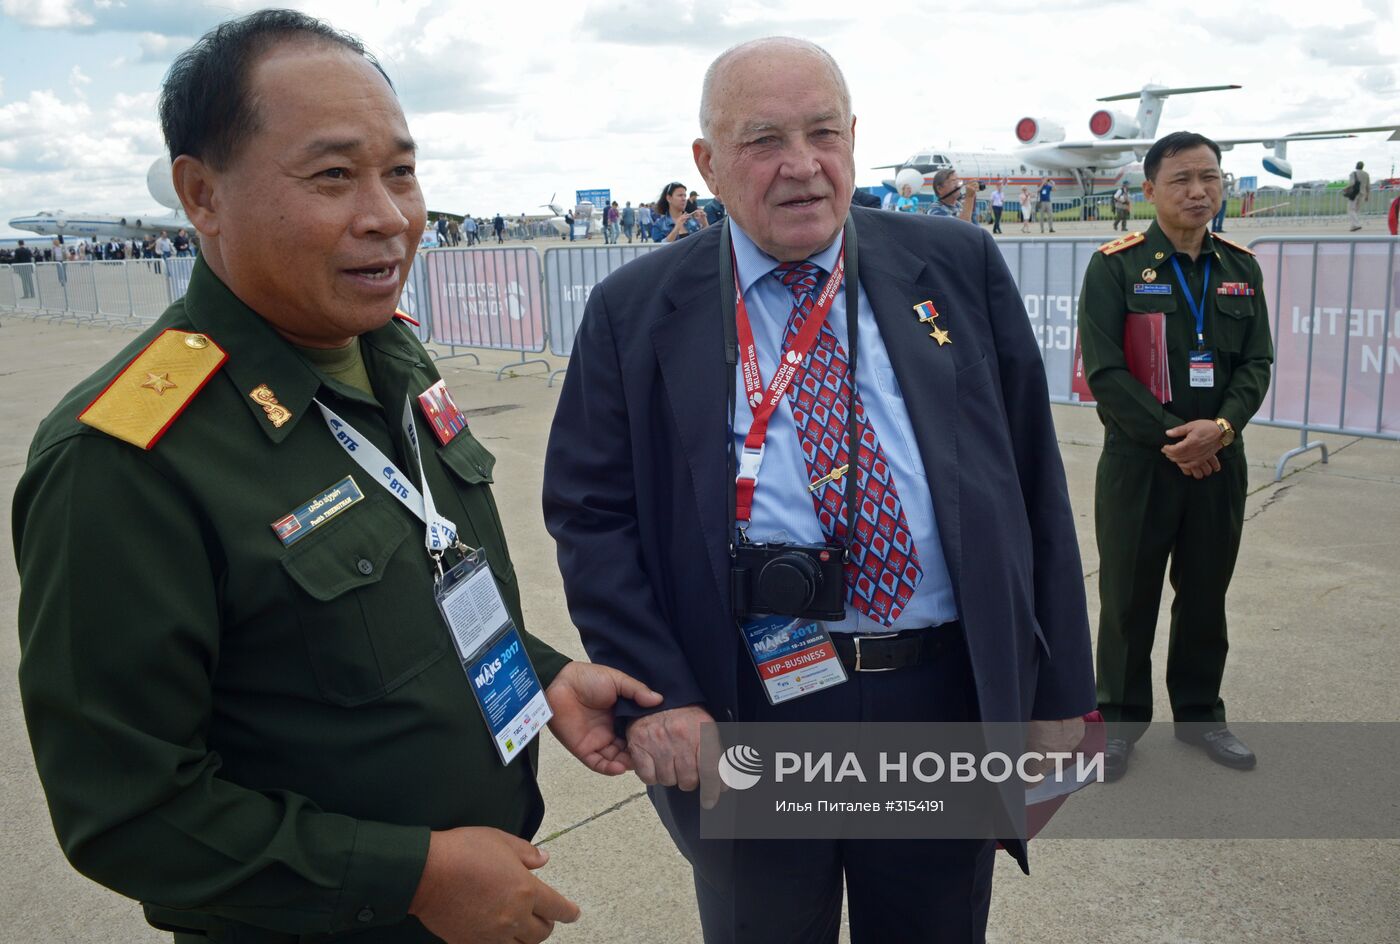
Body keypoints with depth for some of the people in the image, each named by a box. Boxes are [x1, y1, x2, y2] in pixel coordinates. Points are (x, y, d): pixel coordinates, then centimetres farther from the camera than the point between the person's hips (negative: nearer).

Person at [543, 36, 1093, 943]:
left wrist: (1060, 692, 5)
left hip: (951, 699, 2)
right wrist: (654, 693, -12)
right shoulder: (635, 312, -2)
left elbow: (1034, 483, 4)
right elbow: (588, 510, -1)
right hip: (748, 711, -1)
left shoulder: (961, 266, 1)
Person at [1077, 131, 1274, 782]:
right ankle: (1120, 719, 21)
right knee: (1128, 598, 6)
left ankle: (1199, 712, 31)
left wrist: (1221, 427, -15)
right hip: (1139, 460, -4)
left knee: (1206, 594, 13)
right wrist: (1172, 438, -16)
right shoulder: (1116, 266, -5)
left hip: (1219, 459, 4)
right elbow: (1104, 369, -12)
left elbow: (1256, 363, 4)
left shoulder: (1241, 268, 9)